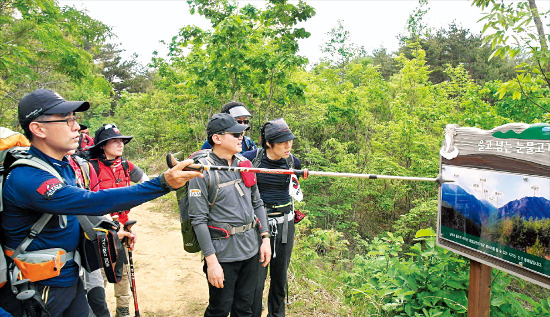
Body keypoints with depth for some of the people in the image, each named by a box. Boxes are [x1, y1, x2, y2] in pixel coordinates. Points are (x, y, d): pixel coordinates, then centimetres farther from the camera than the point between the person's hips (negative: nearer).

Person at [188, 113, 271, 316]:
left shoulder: (245, 164, 6)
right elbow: (198, 220, -15)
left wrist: (265, 238, 8)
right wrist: (211, 261, -16)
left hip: (251, 250, 6)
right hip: (223, 253, -6)